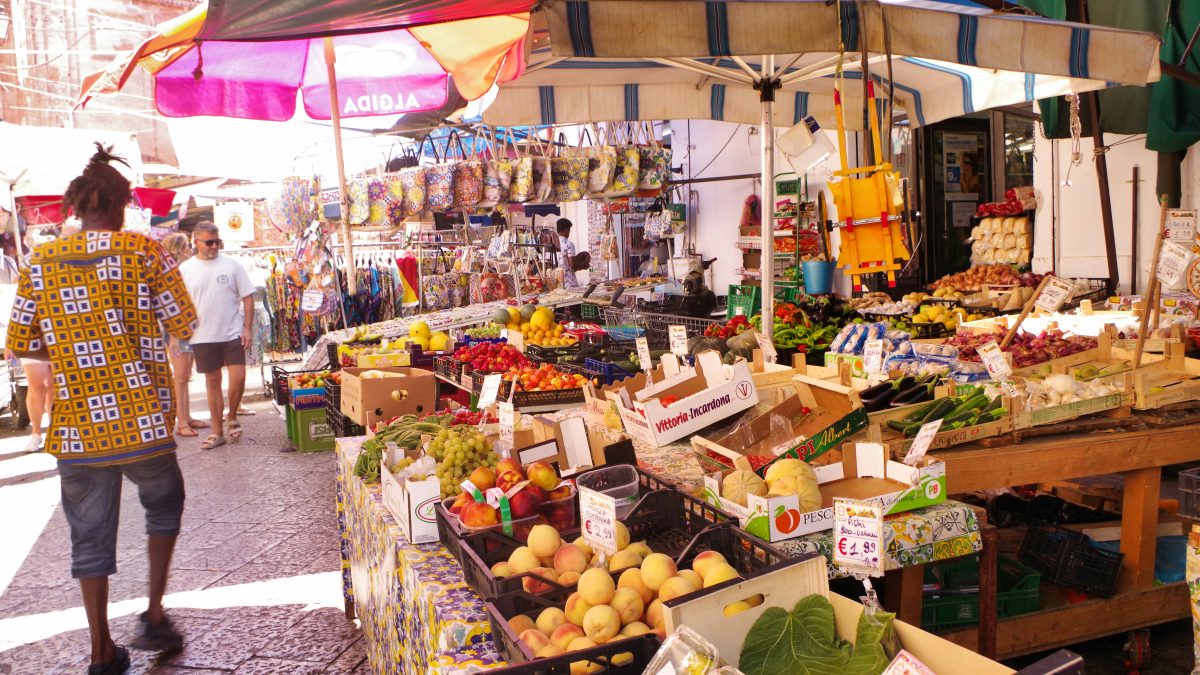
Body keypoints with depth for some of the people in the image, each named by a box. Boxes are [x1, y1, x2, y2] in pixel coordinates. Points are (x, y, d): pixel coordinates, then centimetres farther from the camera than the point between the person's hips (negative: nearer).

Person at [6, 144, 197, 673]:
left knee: (90, 535, 12)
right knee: (163, 506, 22)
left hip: (76, 426, 2)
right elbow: (184, 326, -2)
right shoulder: (145, 251, -5)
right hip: (142, 419, -2)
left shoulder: (40, 262, 4)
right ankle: (153, 614, 17)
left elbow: (18, 344, 7)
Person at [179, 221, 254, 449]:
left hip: (232, 334, -1)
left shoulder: (232, 265, -1)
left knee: (238, 377, -9)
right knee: (212, 382, 9)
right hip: (203, 336, 1)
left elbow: (247, 297, 1)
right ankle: (217, 432, 18)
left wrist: (248, 328, -6)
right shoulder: (185, 269, 3)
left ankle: (232, 417, 18)